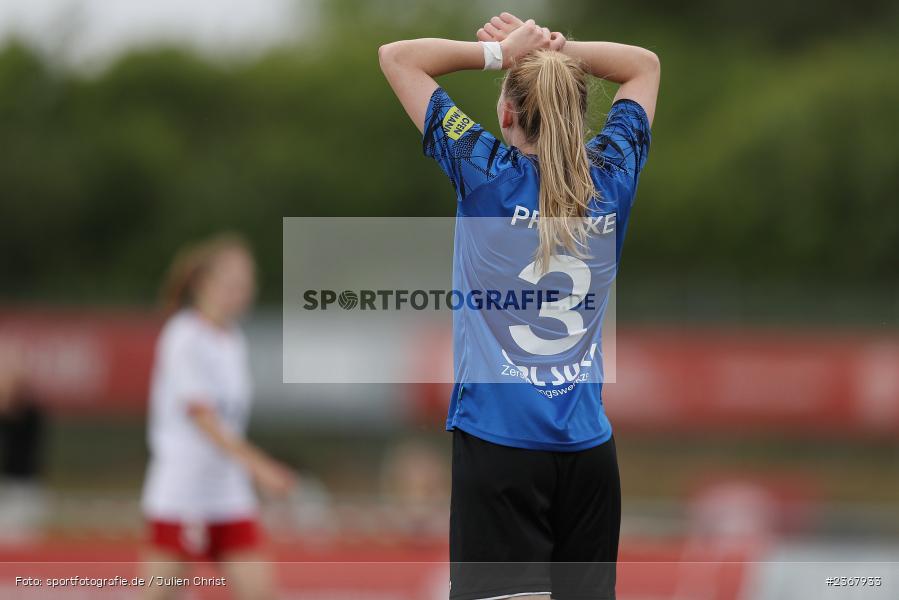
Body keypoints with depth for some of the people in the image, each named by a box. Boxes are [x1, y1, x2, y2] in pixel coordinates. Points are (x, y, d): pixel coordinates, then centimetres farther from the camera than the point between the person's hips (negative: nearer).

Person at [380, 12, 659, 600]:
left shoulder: (487, 173, -6)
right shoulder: (611, 176, 3)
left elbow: (397, 56, 2)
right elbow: (644, 65, 20)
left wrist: (500, 53, 3)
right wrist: (558, 49, 7)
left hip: (498, 439, -4)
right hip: (588, 445, 4)